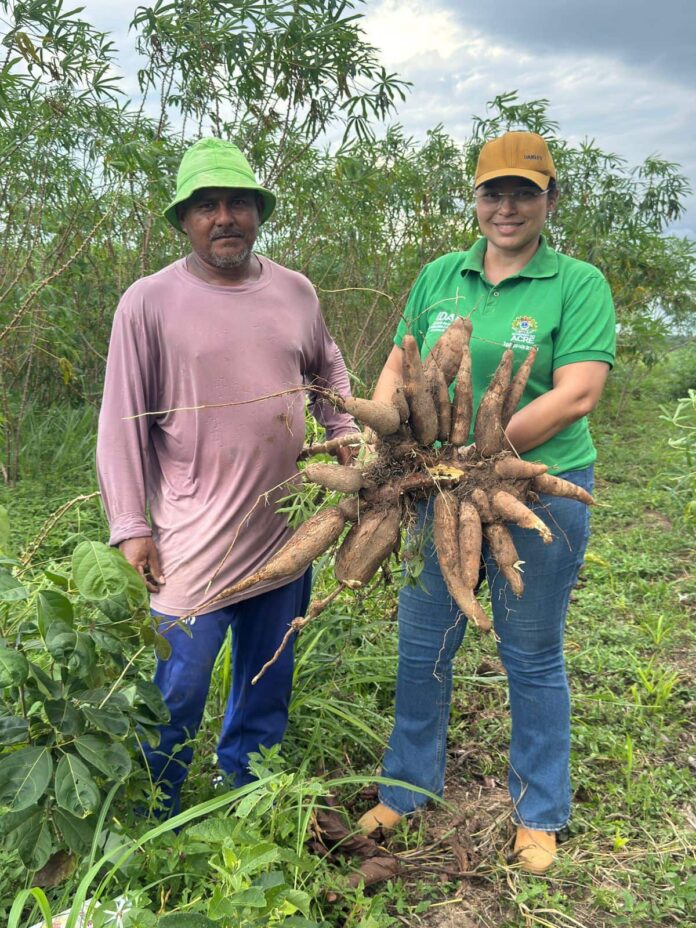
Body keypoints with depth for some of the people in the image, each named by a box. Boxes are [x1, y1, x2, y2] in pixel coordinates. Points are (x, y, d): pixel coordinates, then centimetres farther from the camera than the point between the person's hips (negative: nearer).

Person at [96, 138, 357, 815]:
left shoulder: (295, 292, 4)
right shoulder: (149, 301, -9)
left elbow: (328, 370, 22)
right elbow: (122, 422, -7)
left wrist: (346, 434, 8)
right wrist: (130, 526, -10)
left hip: (285, 530, 5)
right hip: (195, 541, -5)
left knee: (268, 681, 19)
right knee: (180, 688, 3)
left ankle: (247, 796, 42)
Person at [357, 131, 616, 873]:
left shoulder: (578, 284, -5)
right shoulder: (439, 277, 8)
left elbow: (576, 395, -15)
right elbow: (397, 370, 10)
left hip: (540, 489, -4)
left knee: (532, 658, 10)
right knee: (422, 648, 13)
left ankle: (539, 813, 32)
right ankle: (406, 791, 36)